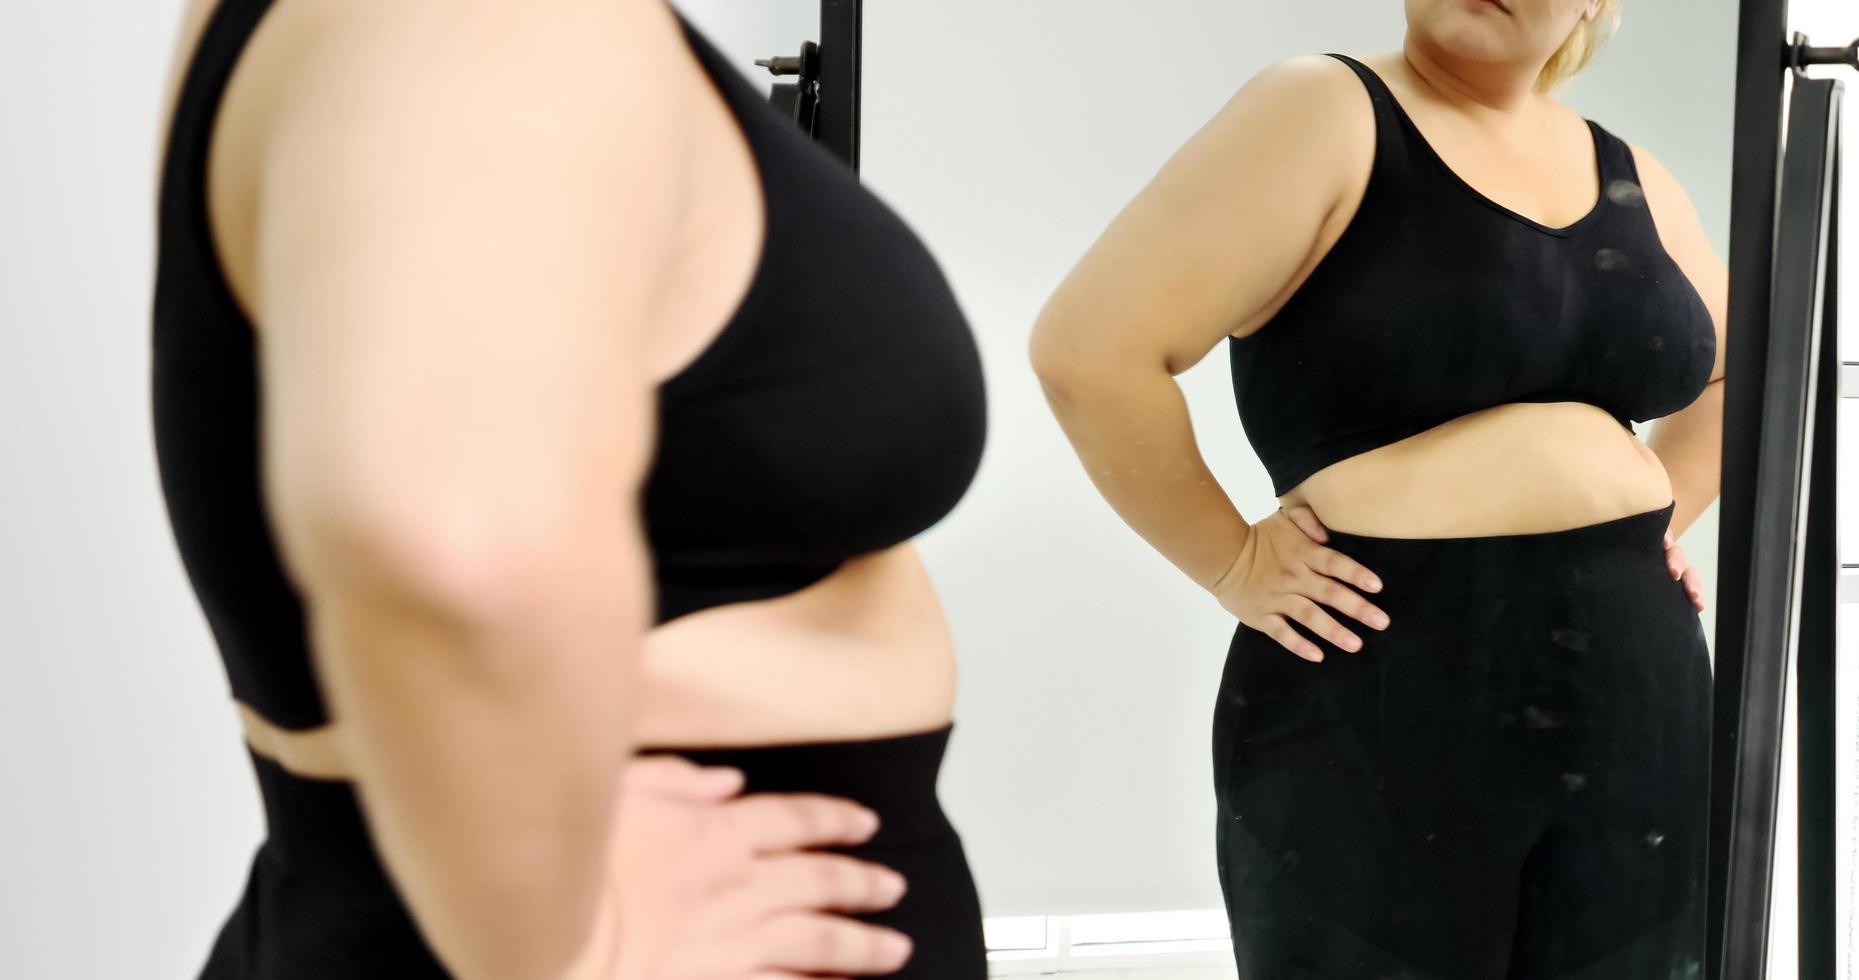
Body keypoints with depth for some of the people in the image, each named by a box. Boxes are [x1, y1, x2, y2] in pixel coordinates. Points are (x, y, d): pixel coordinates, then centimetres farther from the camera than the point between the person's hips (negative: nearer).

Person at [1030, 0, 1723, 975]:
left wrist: (1664, 509, 13)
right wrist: (1231, 565, -12)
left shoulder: (1628, 180, 11)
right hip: (1381, 700, -6)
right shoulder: (1323, 113, -8)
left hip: (1634, 699, 6)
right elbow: (1088, 348, -18)